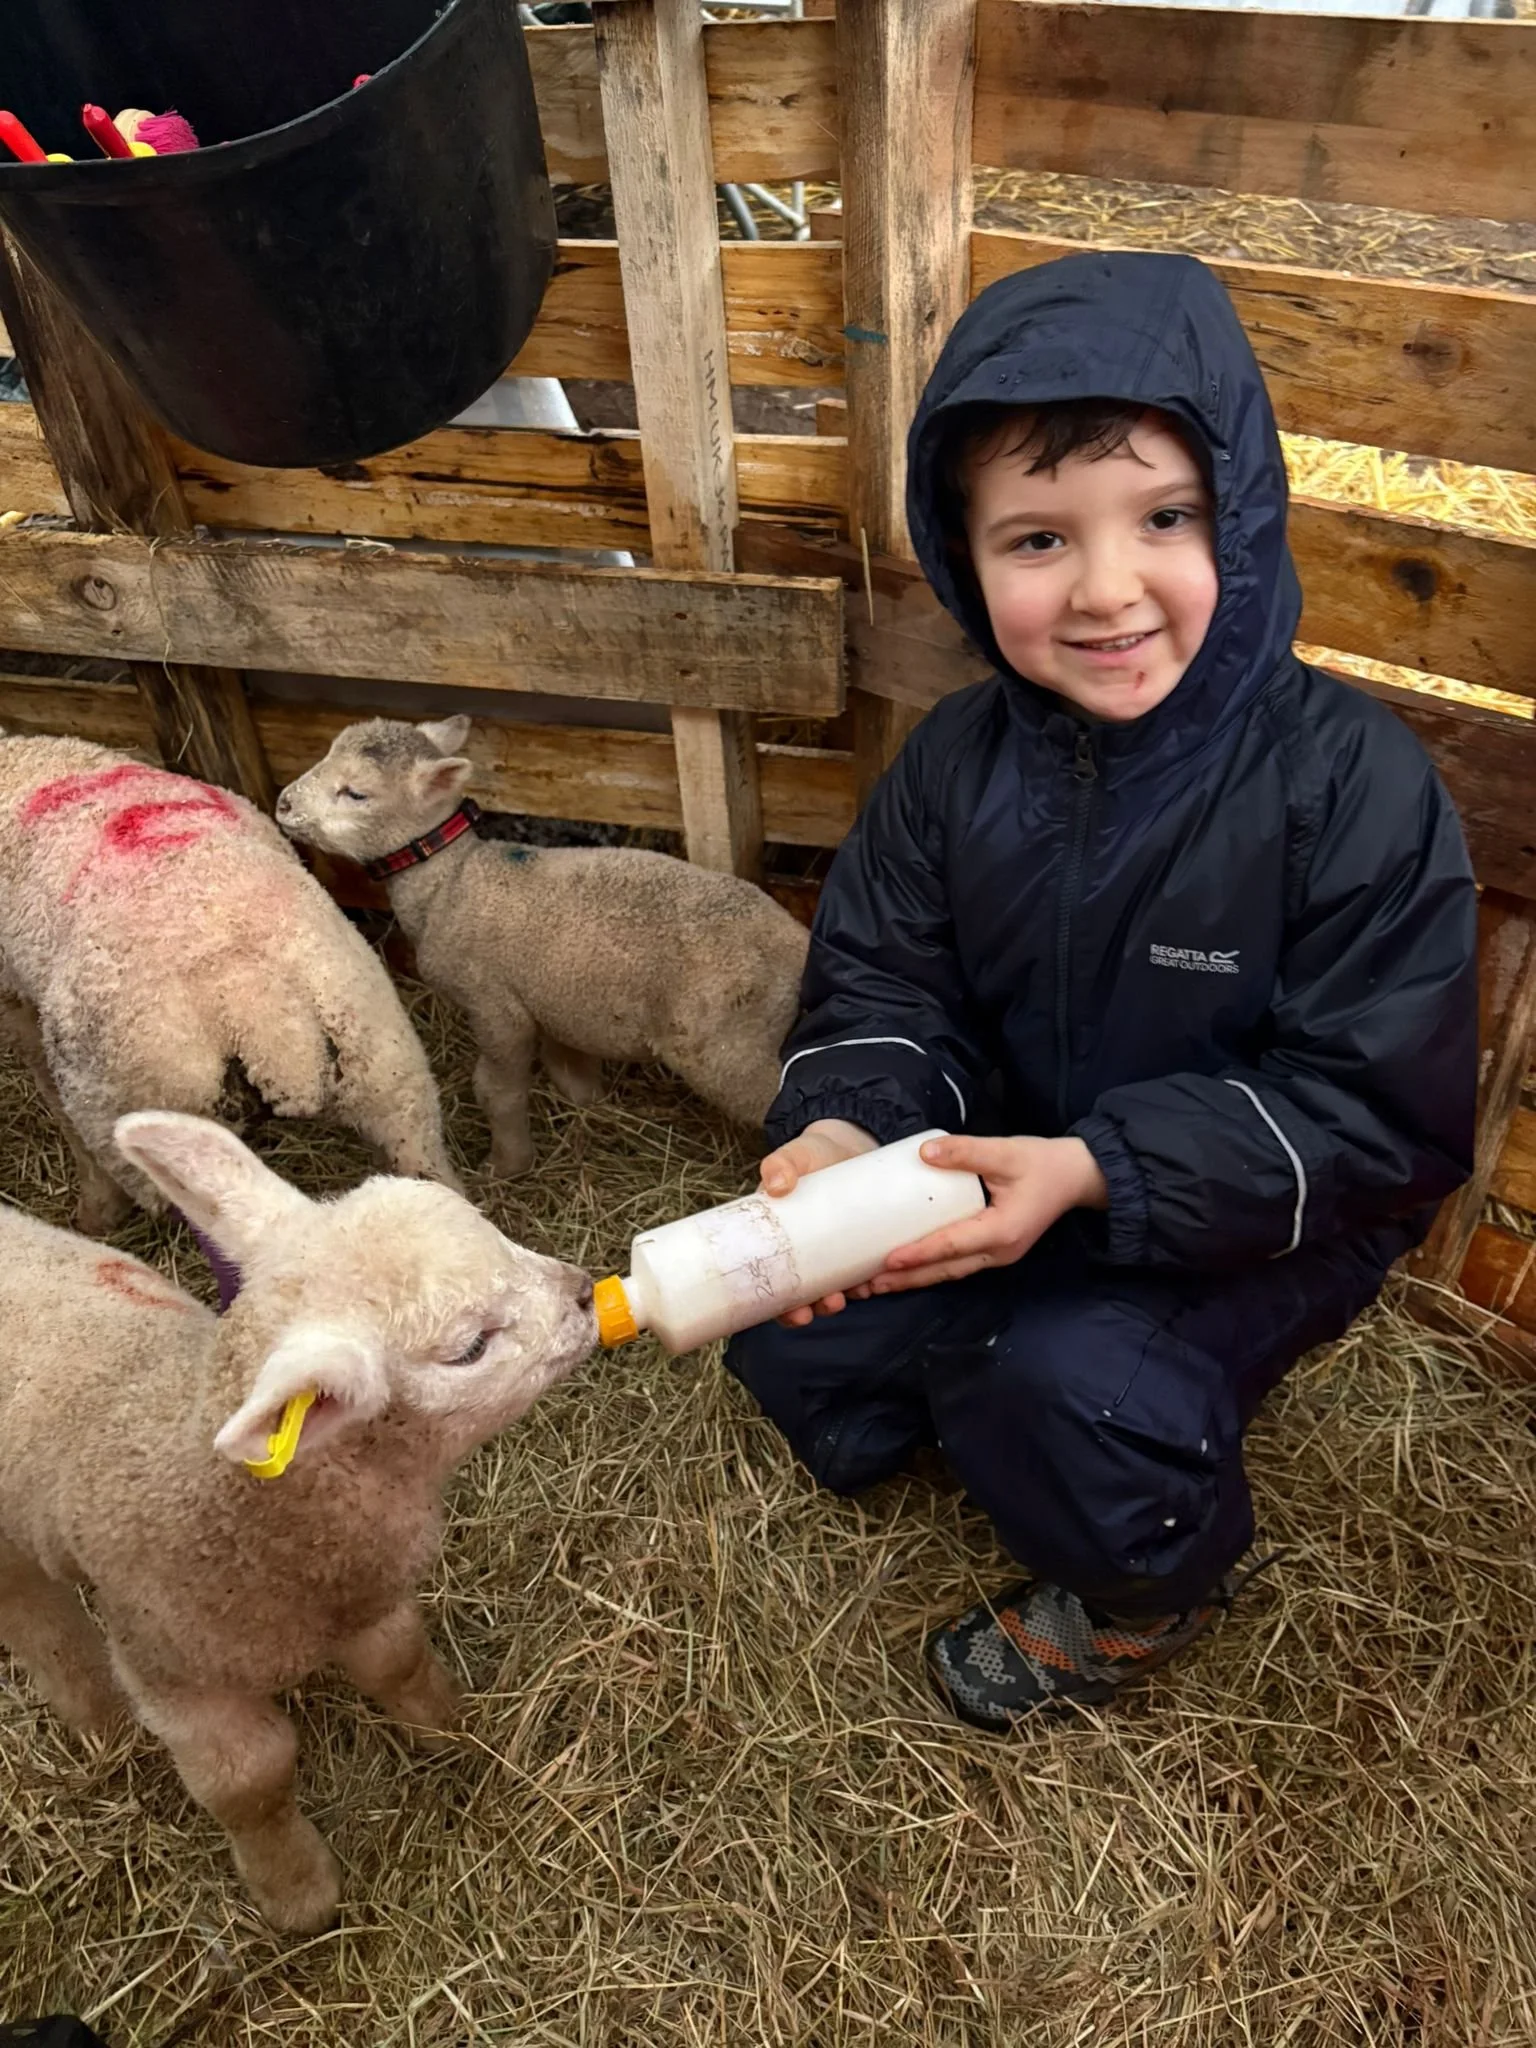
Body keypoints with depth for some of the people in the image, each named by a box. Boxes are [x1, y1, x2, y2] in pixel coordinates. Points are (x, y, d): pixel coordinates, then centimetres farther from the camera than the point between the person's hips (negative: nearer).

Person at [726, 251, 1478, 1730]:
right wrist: (847, 1126, -27)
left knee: (1076, 1386, -29)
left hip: (1273, 1213, -4)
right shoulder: (957, 764, -9)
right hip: (1014, 1173, 5)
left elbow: (1376, 1109, -21)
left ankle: (1142, 1602, 7)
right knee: (793, 1344, 1)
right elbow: (883, 981, -3)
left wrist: (1097, 1172, -32)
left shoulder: (1354, 786, -23)